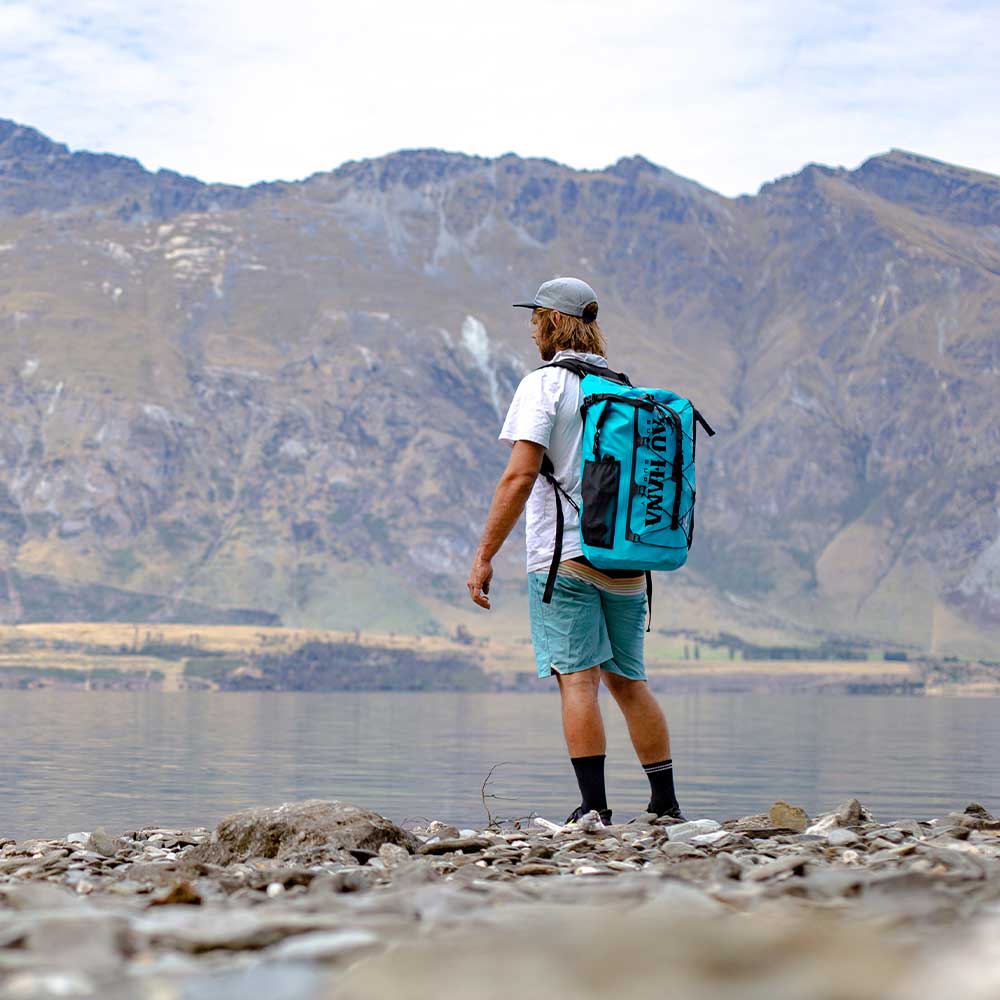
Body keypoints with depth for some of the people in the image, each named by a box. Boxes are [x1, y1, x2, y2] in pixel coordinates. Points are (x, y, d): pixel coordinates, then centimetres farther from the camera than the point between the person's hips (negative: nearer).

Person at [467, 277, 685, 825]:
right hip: (626, 558, 6)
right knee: (628, 681, 13)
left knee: (577, 677, -6)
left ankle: (594, 806, -10)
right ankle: (665, 802, 15)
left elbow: (520, 476, -14)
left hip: (565, 554, -6)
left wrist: (484, 555, -13)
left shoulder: (544, 384, -5)